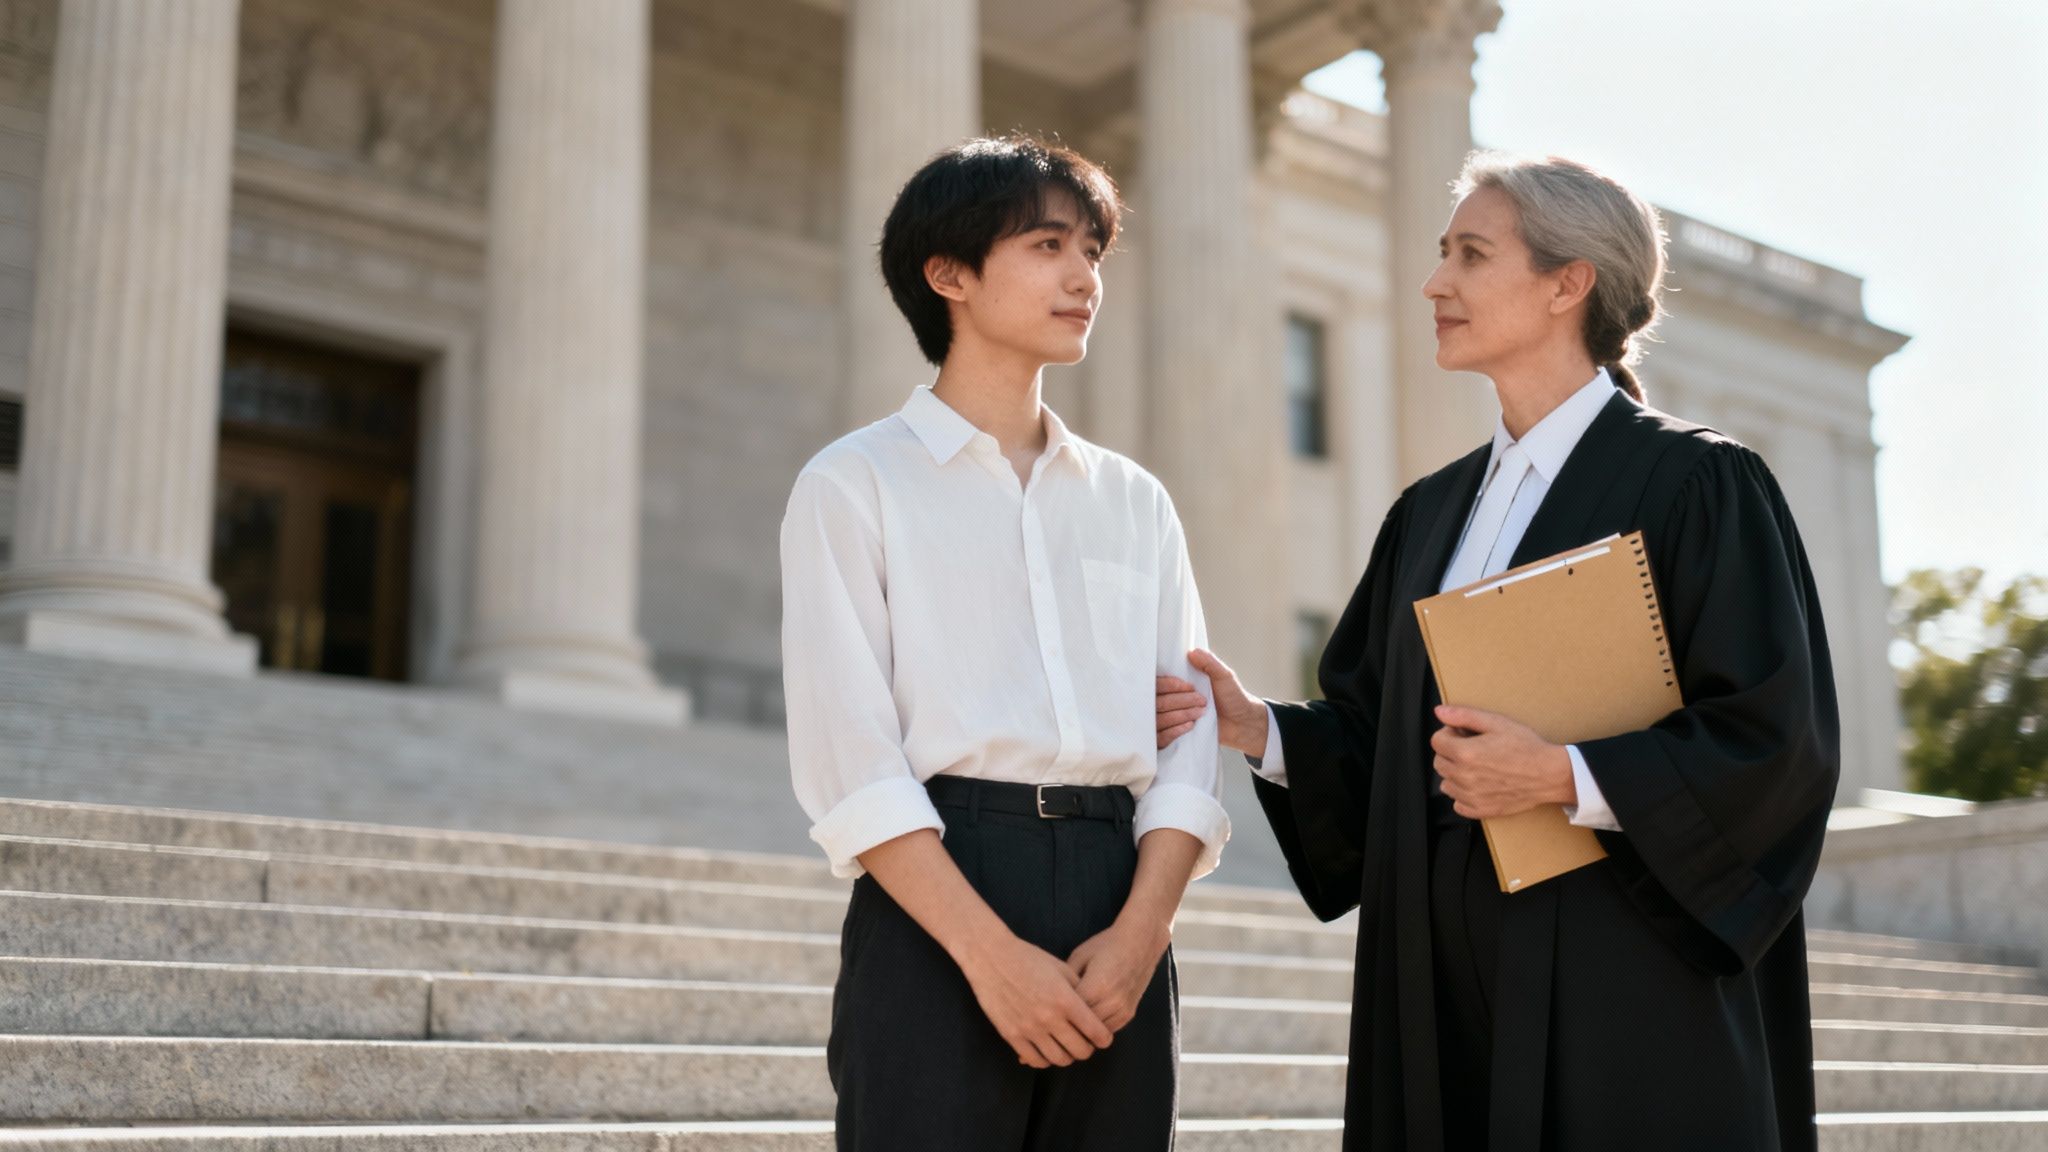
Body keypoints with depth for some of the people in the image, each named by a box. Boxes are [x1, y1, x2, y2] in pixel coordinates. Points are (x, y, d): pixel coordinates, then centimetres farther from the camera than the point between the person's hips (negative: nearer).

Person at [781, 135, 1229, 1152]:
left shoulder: (1135, 502, 16)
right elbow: (847, 759, -7)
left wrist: (1140, 931, -9)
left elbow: (1188, 737, 7)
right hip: (934, 895, -4)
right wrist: (992, 953, -16)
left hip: (1118, 906, 4)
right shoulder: (854, 485, 3)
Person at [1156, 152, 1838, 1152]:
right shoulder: (1431, 512, 13)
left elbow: (1778, 741, -12)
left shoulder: (1694, 486, -6)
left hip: (1623, 975, -6)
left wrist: (1566, 777, -20)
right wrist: (1259, 729, -2)